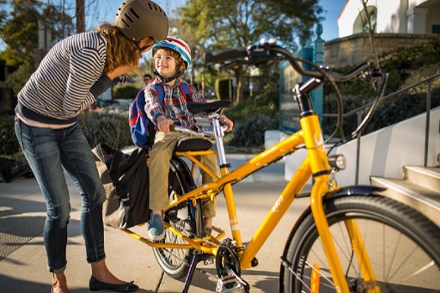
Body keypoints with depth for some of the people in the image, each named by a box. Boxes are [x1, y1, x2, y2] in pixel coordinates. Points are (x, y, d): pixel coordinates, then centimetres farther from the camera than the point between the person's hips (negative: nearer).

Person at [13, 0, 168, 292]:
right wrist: (112, 74, -21)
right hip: (37, 126, -8)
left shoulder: (111, 48, -2)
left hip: (68, 125, 8)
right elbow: (71, 107, -22)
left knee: (94, 193, 5)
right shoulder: (91, 51, -30)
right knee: (60, 207, -5)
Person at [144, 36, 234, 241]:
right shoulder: (152, 87, 12)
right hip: (167, 132, -2)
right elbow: (151, 105, -10)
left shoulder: (186, 88, 21)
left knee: (211, 160, -24)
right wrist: (160, 118, -34)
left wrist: (221, 118, -10)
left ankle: (208, 220, -15)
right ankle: (157, 213, -33)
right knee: (158, 156, -37)